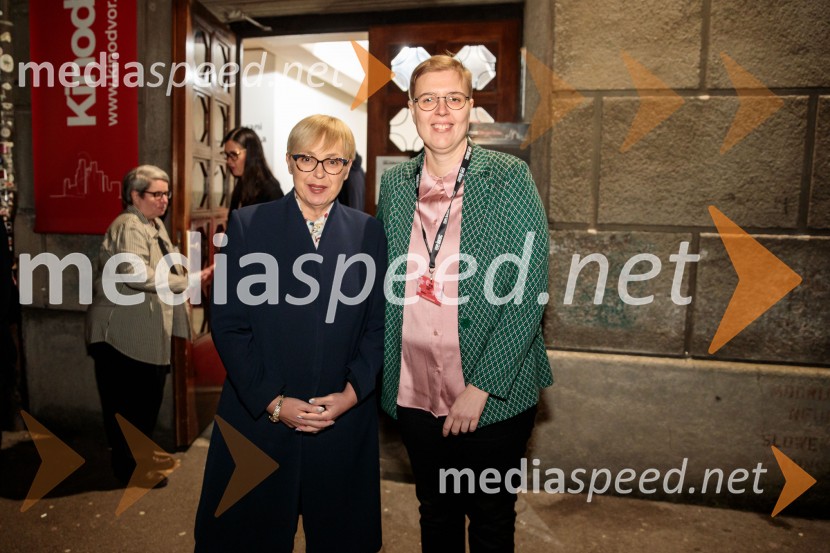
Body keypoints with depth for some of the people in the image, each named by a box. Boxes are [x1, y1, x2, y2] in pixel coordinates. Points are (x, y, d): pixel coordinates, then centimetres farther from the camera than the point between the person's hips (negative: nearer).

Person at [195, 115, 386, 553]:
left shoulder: (368, 232, 2)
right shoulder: (248, 225, -1)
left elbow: (378, 326, 3)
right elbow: (228, 323, -4)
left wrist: (351, 393, -10)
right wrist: (273, 401, -10)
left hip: (344, 422, 1)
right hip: (258, 417, 0)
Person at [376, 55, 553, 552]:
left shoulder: (510, 179, -8)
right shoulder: (395, 184, 4)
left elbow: (529, 292, -12)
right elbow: (387, 285, 10)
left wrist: (481, 388, -15)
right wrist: (385, 375, 3)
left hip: (494, 397, -3)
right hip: (415, 395, 3)